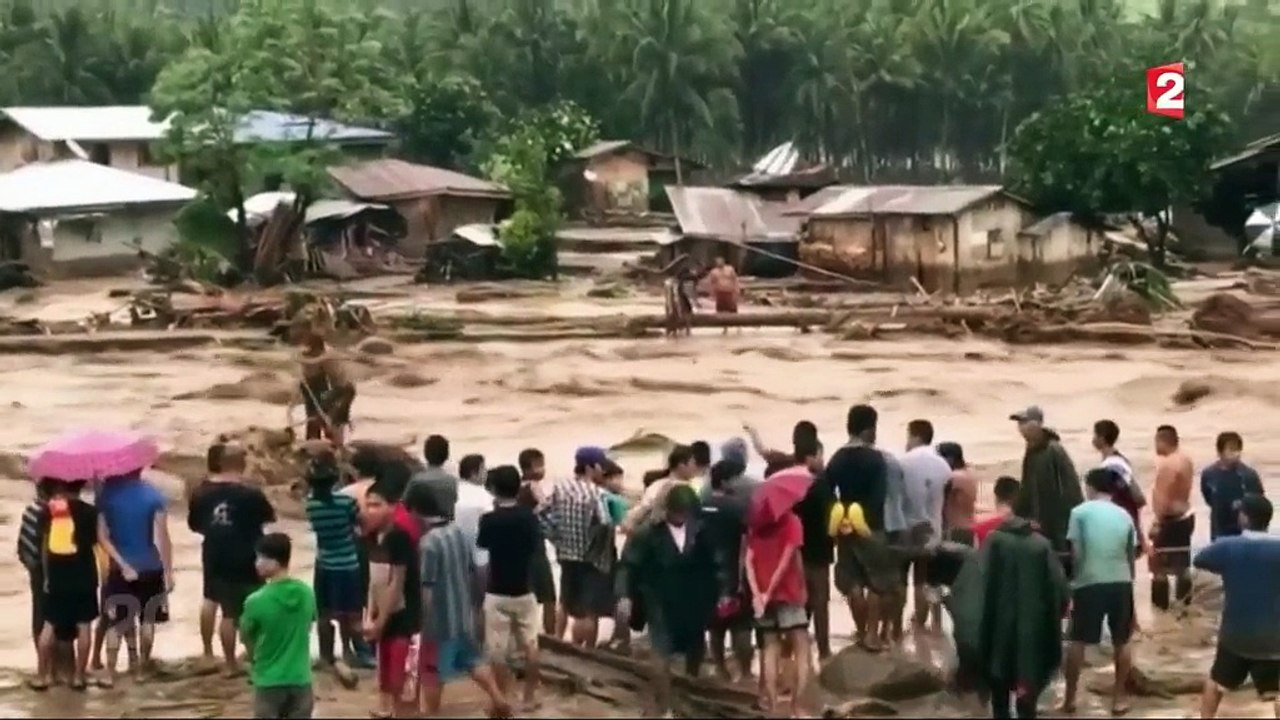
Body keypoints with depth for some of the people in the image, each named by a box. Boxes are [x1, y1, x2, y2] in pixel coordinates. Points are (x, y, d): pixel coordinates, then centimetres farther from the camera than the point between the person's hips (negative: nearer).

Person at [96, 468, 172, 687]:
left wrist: (122, 564, -10)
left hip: (119, 568, 1)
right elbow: (162, 537, -11)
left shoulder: (107, 491, -5)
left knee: (116, 622, 8)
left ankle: (110, 673, 4)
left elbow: (102, 535, -10)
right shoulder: (154, 495, -8)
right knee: (147, 619, 14)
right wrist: (168, 571, -5)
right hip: (150, 567, -1)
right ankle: (143, 668, 19)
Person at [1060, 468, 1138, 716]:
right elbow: (1132, 554, 12)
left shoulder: (1080, 512, 0)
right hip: (1121, 582, 2)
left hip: (1089, 583, -2)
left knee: (1078, 641, 10)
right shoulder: (1124, 516, 9)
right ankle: (1119, 697, 17)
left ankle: (1070, 698, 14)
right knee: (1121, 641, 16)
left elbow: (1076, 552, -2)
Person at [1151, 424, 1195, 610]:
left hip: (1171, 520, -10)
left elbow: (1164, 496, -25)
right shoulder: (1185, 459, 9)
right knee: (1182, 563, 17)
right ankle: (1183, 600, 24)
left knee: (1159, 563, -3)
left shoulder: (1167, 464, -22)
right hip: (1185, 516, 10)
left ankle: (1160, 603, -1)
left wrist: (1157, 521, -23)